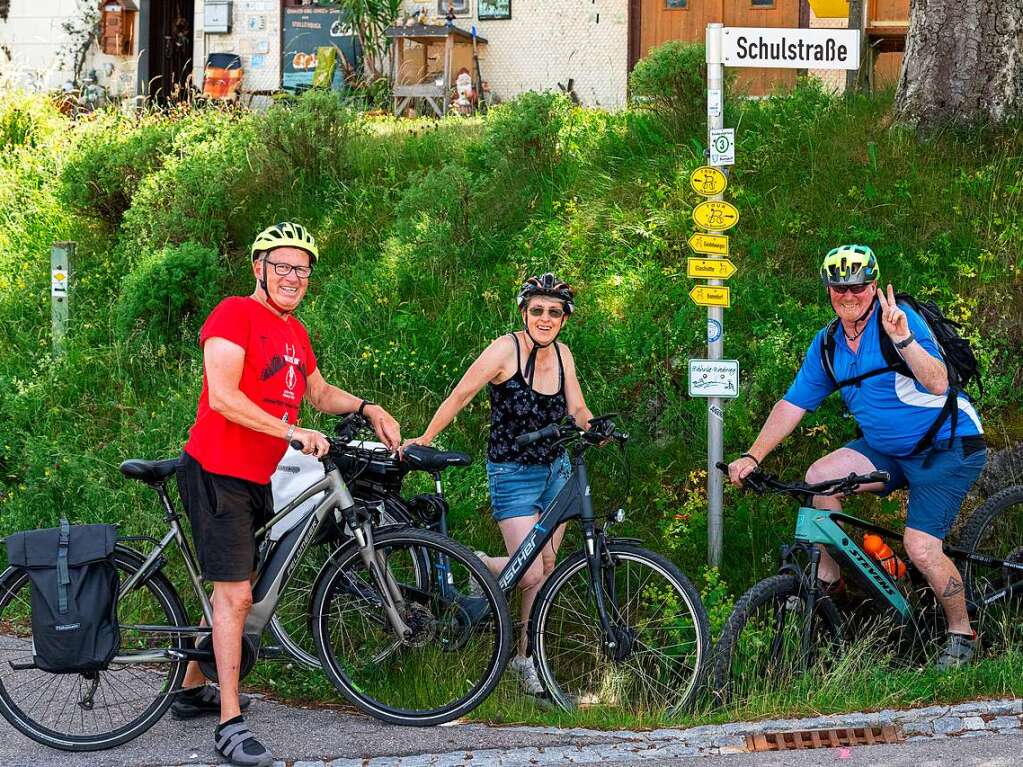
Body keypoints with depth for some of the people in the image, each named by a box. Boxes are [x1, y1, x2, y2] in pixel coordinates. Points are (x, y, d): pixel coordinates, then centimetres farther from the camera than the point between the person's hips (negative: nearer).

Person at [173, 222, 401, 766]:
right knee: (235, 593, -13)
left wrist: (368, 409, 8)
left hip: (257, 477, 9)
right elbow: (223, 398, -23)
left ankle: (194, 690, 31)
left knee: (231, 590, 17)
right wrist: (293, 431, -26)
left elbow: (319, 393, 25)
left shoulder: (294, 331, 13)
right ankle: (230, 723, -12)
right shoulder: (235, 314, -13)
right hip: (217, 471, -9)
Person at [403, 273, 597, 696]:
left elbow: (577, 410, 5)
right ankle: (481, 567, 18)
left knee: (546, 566, 5)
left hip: (555, 470, 6)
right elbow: (460, 395, -13)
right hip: (513, 474, -6)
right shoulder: (506, 348, -14)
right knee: (531, 574, -13)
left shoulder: (562, 355, 4)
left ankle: (525, 655, 16)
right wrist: (425, 439, -15)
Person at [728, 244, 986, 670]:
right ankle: (827, 580, 2)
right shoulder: (827, 344, 1)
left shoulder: (899, 318, -19)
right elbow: (793, 403, 4)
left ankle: (961, 634, 5)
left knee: (920, 548, -18)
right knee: (819, 477, -14)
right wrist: (752, 456, -5)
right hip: (889, 450, 7)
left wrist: (904, 339, -46)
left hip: (949, 448, -7)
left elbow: (938, 384, -31)